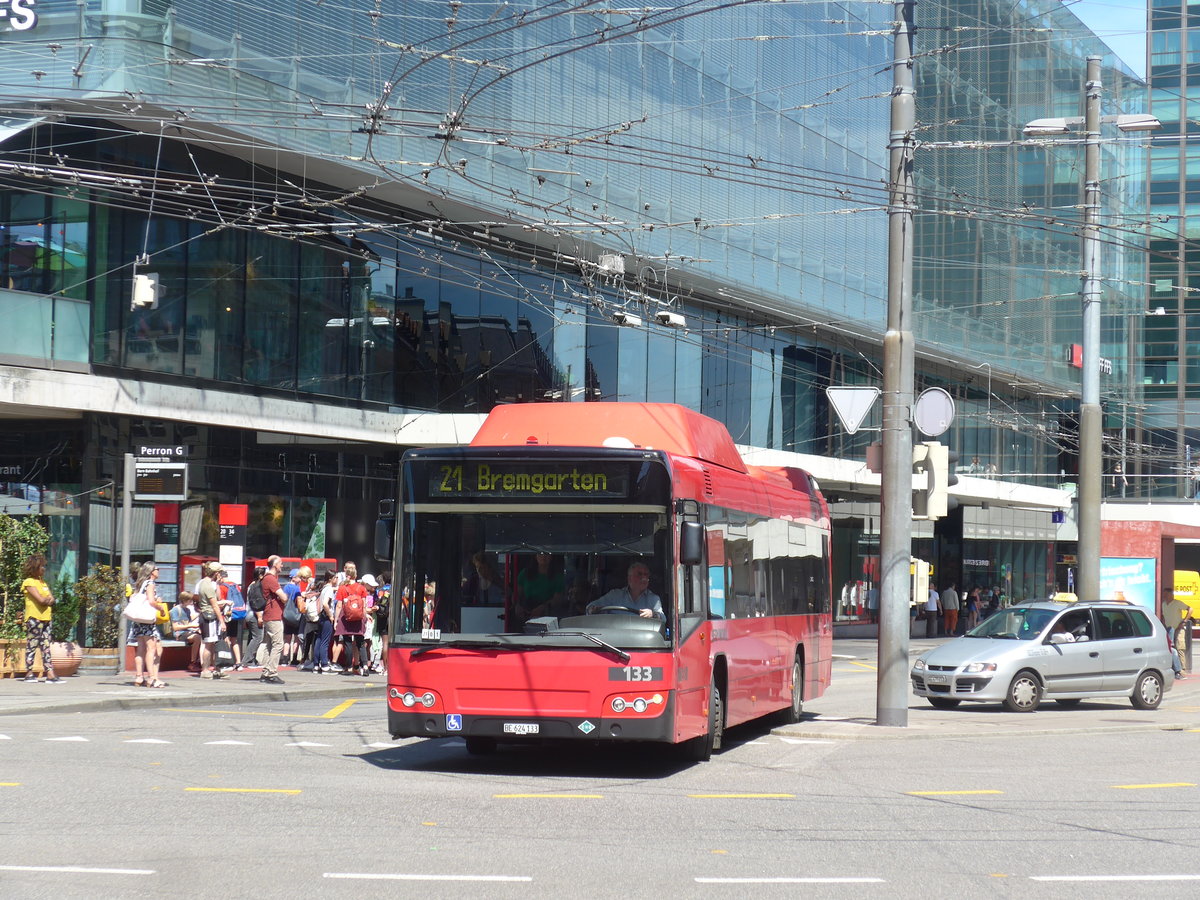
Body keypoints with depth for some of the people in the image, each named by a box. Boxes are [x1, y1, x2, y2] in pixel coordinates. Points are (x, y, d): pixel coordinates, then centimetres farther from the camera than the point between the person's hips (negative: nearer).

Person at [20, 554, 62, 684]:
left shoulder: (43, 582, 20)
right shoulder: (29, 582, -6)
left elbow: (52, 600, 12)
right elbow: (41, 600, -17)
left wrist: (48, 600, -9)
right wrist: (49, 600, 1)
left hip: (45, 618, 8)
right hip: (34, 618, -8)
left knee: (46, 646, 1)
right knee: (32, 646, -3)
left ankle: (49, 673, -4)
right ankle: (29, 673, 2)